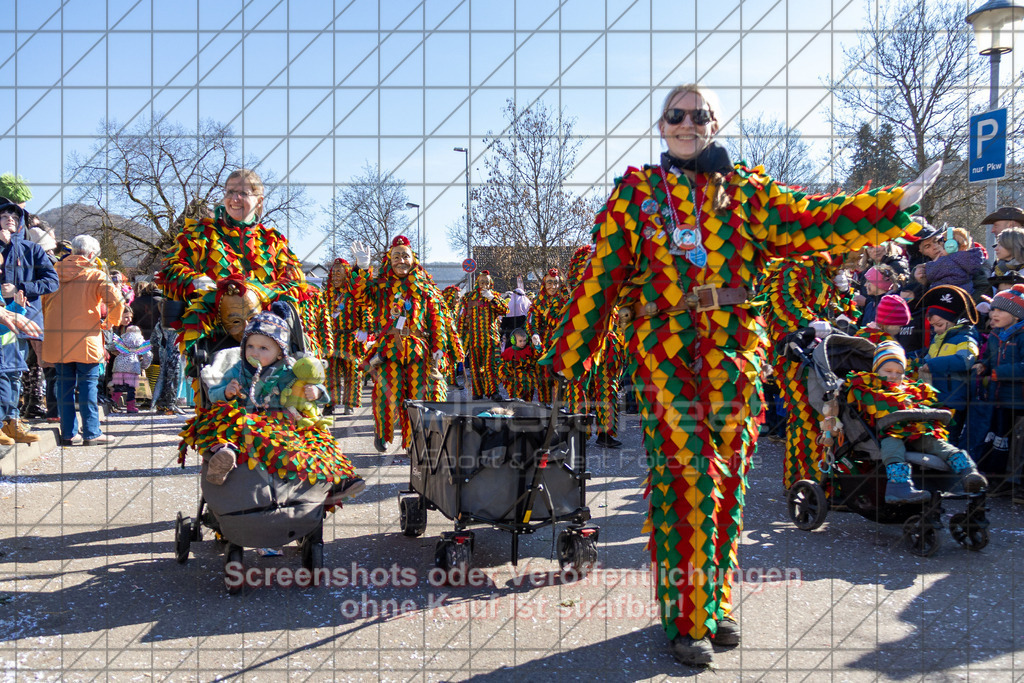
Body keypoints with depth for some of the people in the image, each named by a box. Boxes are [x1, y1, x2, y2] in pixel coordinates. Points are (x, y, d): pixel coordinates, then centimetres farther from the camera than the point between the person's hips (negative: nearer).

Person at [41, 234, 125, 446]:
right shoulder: (95, 275, -5)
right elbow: (115, 300, -15)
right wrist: (110, 322, 0)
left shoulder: (55, 271, 9)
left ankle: (68, 433, 13)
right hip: (86, 339, -4)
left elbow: (43, 301, 16)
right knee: (88, 385, 1)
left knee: (64, 385, 10)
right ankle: (91, 433, 2)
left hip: (57, 339, 4)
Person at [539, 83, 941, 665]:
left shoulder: (744, 191, 13)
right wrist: (568, 351, 4)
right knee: (689, 475, -9)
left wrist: (898, 203, -7)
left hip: (734, 354, 3)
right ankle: (688, 616, 2)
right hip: (665, 352, -2)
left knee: (728, 477, 7)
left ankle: (716, 603, 22)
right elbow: (601, 277, 6)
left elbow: (807, 219, 2)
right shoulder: (635, 193, 8)